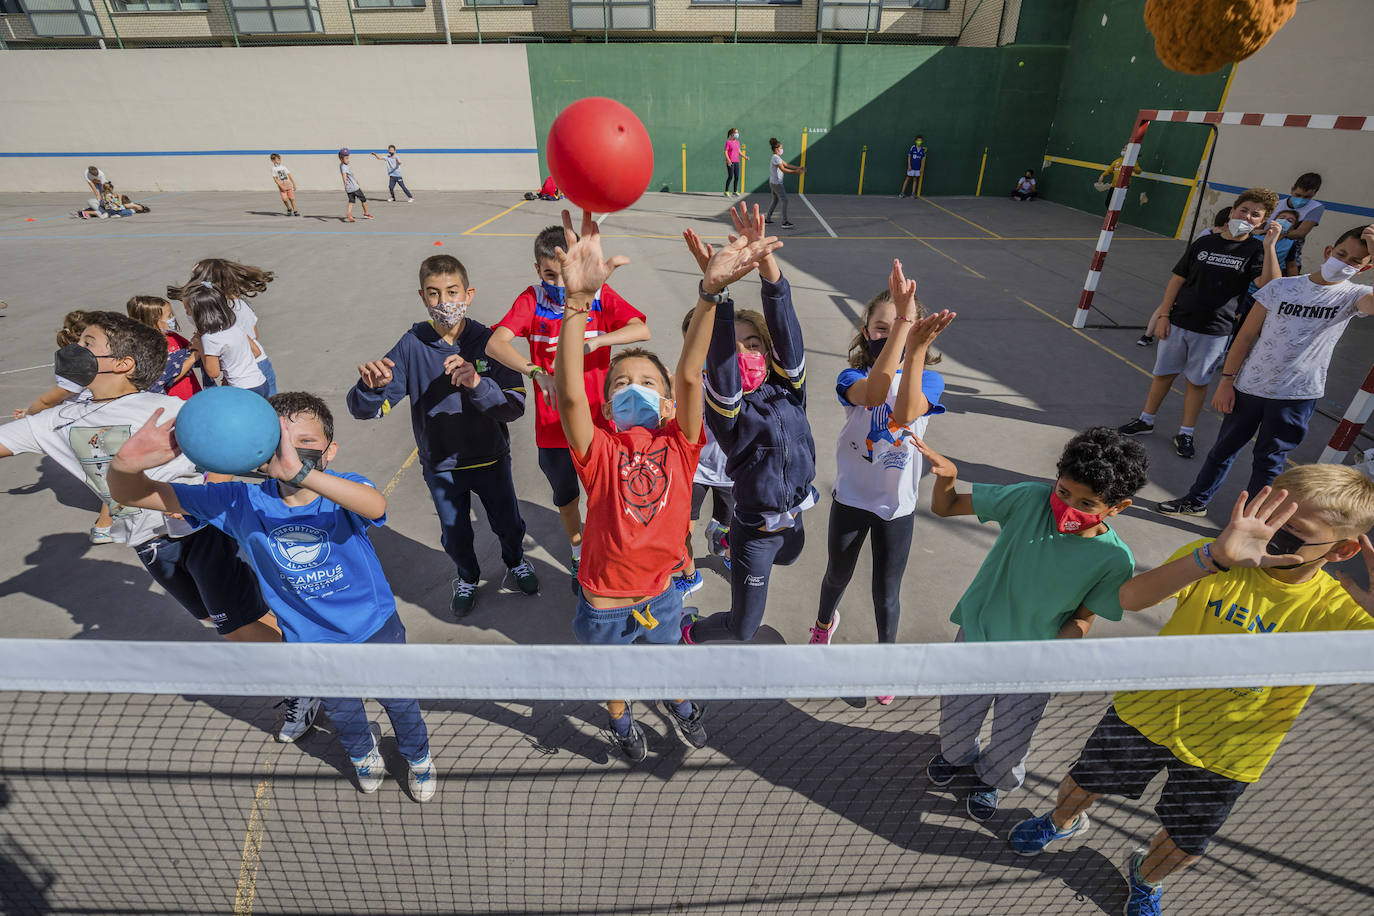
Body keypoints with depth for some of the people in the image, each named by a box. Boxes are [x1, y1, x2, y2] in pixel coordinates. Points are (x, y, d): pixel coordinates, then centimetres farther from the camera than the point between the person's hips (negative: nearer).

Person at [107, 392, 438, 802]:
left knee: (397, 699, 21)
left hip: (375, 626, -2)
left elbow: (376, 506, -55)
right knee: (341, 710, 27)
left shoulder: (344, 489, -28)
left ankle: (418, 756, 54)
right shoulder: (242, 503, -19)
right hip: (309, 640, 3)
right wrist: (127, 465, -42)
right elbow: (131, 495, -17)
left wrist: (301, 472, -68)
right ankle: (363, 752, 63)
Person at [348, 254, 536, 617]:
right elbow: (364, 409, -15)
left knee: (508, 524, 21)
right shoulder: (412, 346, -15)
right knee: (455, 536, 21)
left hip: (491, 458, 0)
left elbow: (515, 406, -23)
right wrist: (371, 385, -38)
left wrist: (477, 383, -41)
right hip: (441, 466, 1)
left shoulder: (488, 342, -16)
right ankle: (467, 578, 52)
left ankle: (516, 563, 54)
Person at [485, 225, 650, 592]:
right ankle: (579, 554, 48)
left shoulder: (599, 295, -7)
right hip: (553, 425, 1)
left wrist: (593, 341, -36)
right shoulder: (532, 300, -8)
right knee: (566, 498, 20)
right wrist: (537, 372, -39)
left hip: (598, 420, -1)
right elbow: (495, 344, -23)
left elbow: (641, 330, -21)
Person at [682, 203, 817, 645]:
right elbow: (720, 358, -38)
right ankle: (691, 632, 37)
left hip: (793, 519, 6)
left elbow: (785, 327, -23)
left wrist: (765, 258, -37)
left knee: (787, 557, 39)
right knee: (744, 628, 7)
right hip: (754, 532, -5)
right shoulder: (727, 405, -19)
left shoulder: (788, 388, -8)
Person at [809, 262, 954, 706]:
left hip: (897, 506, 0)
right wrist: (900, 326, -50)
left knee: (886, 593, 13)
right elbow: (873, 393, -41)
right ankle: (825, 623, 56)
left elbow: (905, 413, -36)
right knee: (838, 575, 23)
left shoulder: (929, 381, -12)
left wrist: (917, 346, -48)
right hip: (851, 498, 0)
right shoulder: (853, 377, -15)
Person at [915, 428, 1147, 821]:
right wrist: (947, 475, -35)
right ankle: (957, 753, 57)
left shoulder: (1114, 559, -21)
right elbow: (944, 507, -14)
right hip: (977, 634, 1)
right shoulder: (1030, 499, -22)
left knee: (1011, 740, 18)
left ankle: (991, 778, 55)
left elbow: (1082, 618, -8)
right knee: (955, 718, 20)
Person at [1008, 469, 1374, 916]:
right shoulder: (1212, 562, -21)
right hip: (1145, 713, -1)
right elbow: (1130, 598, -39)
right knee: (1084, 782, 20)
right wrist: (1216, 555, -52)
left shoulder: (1337, 610, -17)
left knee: (1185, 843, 22)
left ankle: (1146, 879, 58)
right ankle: (1062, 822, 57)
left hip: (1222, 754, 1)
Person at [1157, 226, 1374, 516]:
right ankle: (1196, 501, 31)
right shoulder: (1282, 287, 0)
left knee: (1269, 461, 7)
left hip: (1297, 396, -1)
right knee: (1224, 449, 14)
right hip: (1249, 386, 1)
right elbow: (1247, 334, 1)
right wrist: (1226, 381, -2)